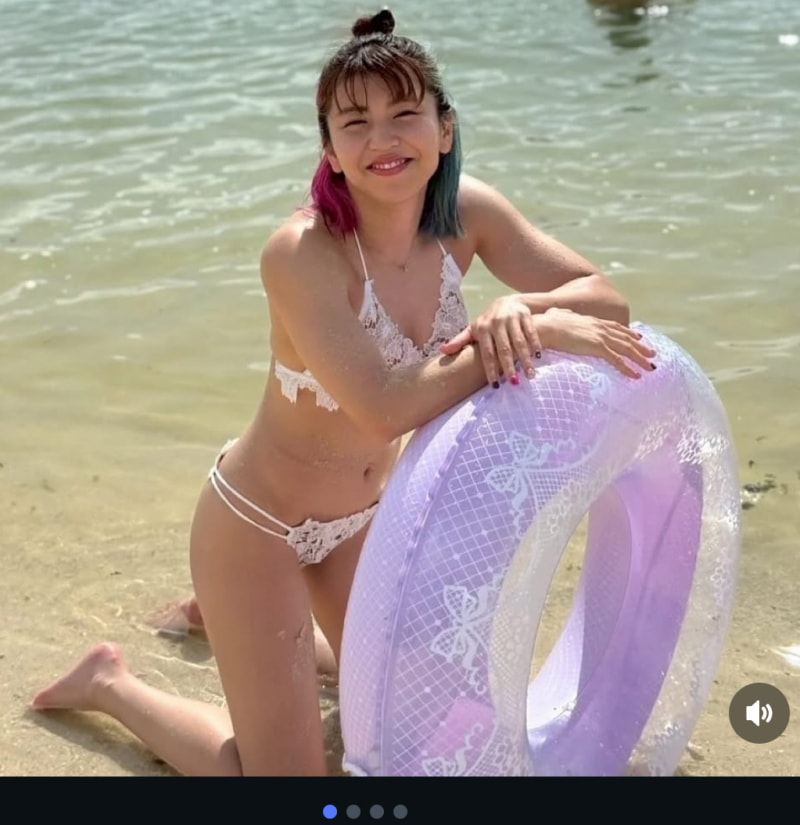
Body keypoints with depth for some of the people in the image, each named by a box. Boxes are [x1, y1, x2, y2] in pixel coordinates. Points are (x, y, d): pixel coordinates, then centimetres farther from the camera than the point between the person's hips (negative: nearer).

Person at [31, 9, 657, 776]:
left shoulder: (465, 211, -13)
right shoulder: (301, 252, -31)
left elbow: (605, 298, -12)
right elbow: (384, 408, -40)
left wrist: (516, 308, -32)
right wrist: (531, 330, -37)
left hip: (359, 513, 7)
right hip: (258, 523, -6)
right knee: (287, 769, 1)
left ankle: (227, 611, 41)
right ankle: (111, 682, 22)